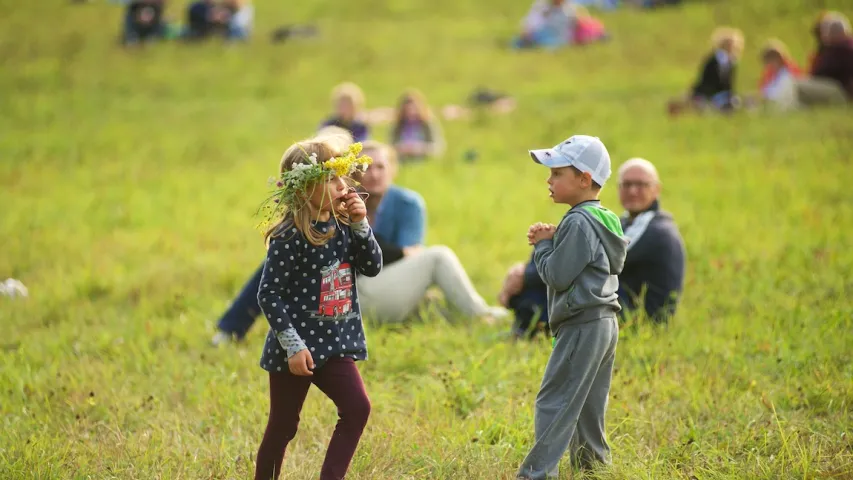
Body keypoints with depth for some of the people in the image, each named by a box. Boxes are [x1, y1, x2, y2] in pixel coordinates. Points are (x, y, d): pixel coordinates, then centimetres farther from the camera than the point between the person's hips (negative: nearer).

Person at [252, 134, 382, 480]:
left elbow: (373, 267, 4)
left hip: (333, 344, 6)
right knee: (283, 426, 6)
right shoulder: (289, 237, -19)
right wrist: (293, 345, -19)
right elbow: (269, 295, -18)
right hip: (296, 347, -6)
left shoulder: (341, 227, 1)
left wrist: (360, 225, -11)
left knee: (357, 409, -9)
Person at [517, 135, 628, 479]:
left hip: (581, 327, -10)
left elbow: (557, 275, -17)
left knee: (554, 402, -10)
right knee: (588, 406, 16)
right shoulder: (602, 219, 14)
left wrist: (542, 245, -2)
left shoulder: (578, 223, -17)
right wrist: (550, 243, 6)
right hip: (604, 324, 10)